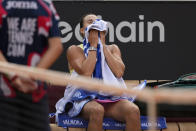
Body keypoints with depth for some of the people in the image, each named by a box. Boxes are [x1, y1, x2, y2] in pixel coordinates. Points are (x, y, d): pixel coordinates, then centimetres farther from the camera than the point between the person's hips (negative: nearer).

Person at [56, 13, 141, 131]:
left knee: (133, 110, -29)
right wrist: (93, 45, -5)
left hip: (110, 97, 3)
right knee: (97, 110, -39)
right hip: (84, 98, -3)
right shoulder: (75, 50, 6)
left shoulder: (112, 49, 18)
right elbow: (86, 74, -13)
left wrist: (103, 45, 0)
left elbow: (119, 73, -3)